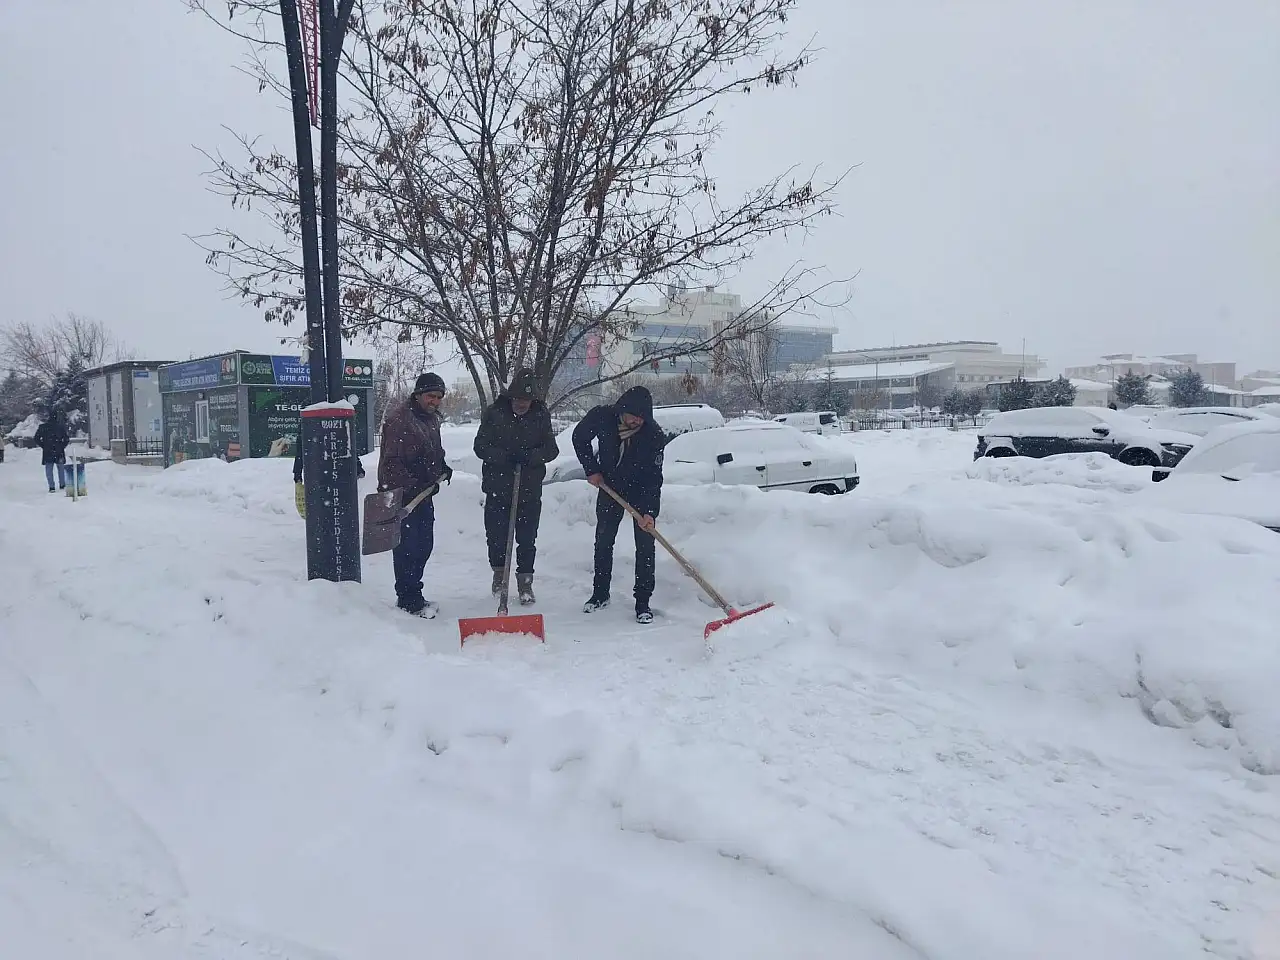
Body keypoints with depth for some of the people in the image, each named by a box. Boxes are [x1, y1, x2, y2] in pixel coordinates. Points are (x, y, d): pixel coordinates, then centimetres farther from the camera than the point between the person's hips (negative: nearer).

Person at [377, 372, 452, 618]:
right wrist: (411, 486, -27)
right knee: (407, 546, -5)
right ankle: (409, 600, 5)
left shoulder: (432, 418, 12)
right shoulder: (399, 419, -18)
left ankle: (413, 595, 28)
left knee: (424, 544, 15)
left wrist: (442, 468, 14)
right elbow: (392, 462, -22)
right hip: (401, 494, -9)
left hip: (423, 492, 10)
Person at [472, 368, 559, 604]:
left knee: (527, 539, 5)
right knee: (496, 535, 8)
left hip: (530, 489, 0)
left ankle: (525, 583, 18)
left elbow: (551, 449, -1)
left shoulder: (541, 414, 0)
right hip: (498, 488, 0)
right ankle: (499, 574, 33)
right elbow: (480, 447, -6)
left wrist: (529, 456, -20)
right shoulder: (494, 413, -4)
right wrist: (505, 456, -22)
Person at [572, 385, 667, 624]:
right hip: (610, 486, 3)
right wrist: (591, 470, -6)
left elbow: (654, 478, -24)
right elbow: (580, 438, -1)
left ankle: (643, 603, 2)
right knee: (603, 541, 10)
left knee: (645, 546, -6)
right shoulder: (601, 417, -22)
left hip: (642, 491, -2)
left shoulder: (654, 435, -27)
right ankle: (600, 594, 26)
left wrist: (648, 511, -32)